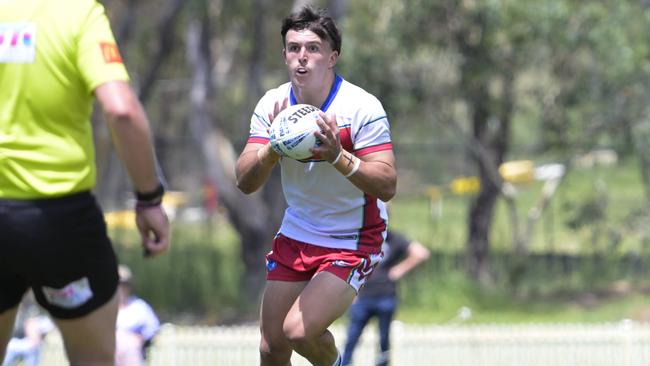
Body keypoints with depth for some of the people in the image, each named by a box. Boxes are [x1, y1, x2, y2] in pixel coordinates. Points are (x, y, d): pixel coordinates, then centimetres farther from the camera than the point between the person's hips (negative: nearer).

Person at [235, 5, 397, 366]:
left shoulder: (362, 107, -19)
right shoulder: (272, 105, -6)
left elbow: (386, 186, -24)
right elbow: (245, 183, -11)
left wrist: (338, 156, -38)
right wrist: (272, 148, -29)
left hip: (353, 243, -5)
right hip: (295, 237, 5)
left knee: (299, 331, -21)